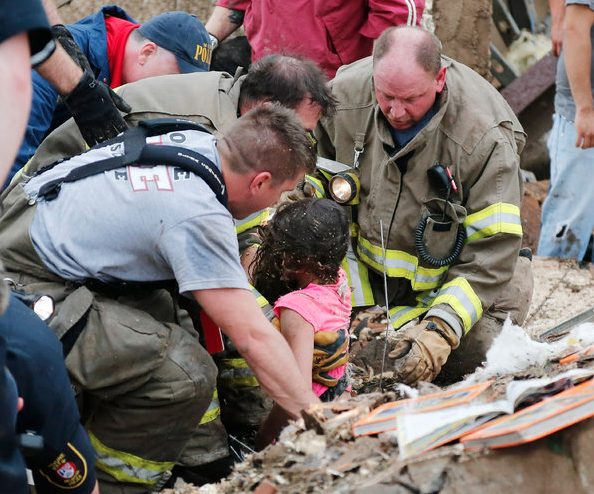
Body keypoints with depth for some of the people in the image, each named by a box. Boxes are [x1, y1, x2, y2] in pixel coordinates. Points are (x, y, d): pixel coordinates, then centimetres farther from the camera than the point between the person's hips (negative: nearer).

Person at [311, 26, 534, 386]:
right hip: (367, 273, 3)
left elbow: (492, 251, -25)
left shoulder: (485, 137, -27)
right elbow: (312, 175, 2)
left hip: (447, 275, -3)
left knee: (471, 356, -24)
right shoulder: (342, 96, -17)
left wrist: (441, 329, -35)